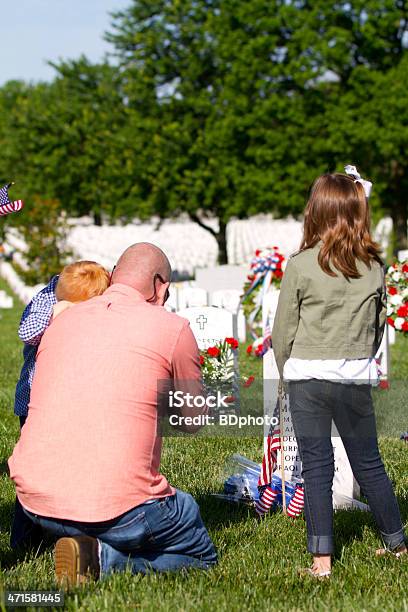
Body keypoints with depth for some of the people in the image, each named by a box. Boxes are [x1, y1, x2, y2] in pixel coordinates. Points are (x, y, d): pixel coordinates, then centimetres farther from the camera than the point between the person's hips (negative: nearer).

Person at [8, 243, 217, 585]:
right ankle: (101, 558, -7)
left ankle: (86, 548, 6)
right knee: (201, 555, 18)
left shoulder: (61, 322, 14)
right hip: (117, 508, -7)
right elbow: (193, 419, 10)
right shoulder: (172, 327, 0)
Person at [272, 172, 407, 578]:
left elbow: (283, 330, -2)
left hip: (307, 376, -3)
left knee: (316, 467, 1)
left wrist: (286, 373, 13)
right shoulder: (374, 266, 0)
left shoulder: (300, 265, -9)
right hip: (357, 379, 3)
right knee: (368, 464, 16)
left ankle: (321, 559, -2)